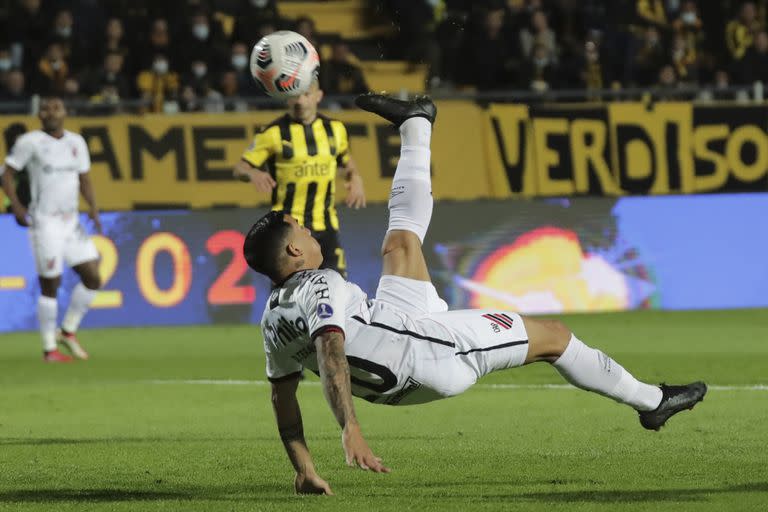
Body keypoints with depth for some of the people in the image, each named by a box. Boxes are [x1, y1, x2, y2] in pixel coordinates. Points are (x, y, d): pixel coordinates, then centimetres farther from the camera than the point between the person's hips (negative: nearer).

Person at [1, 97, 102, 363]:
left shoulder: (76, 142, 11)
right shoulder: (30, 142, -6)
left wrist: (93, 207, 3)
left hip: (71, 221, 6)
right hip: (45, 221, -6)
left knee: (92, 277, 2)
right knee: (50, 285, -5)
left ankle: (68, 331, 19)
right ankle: (49, 348, 5)